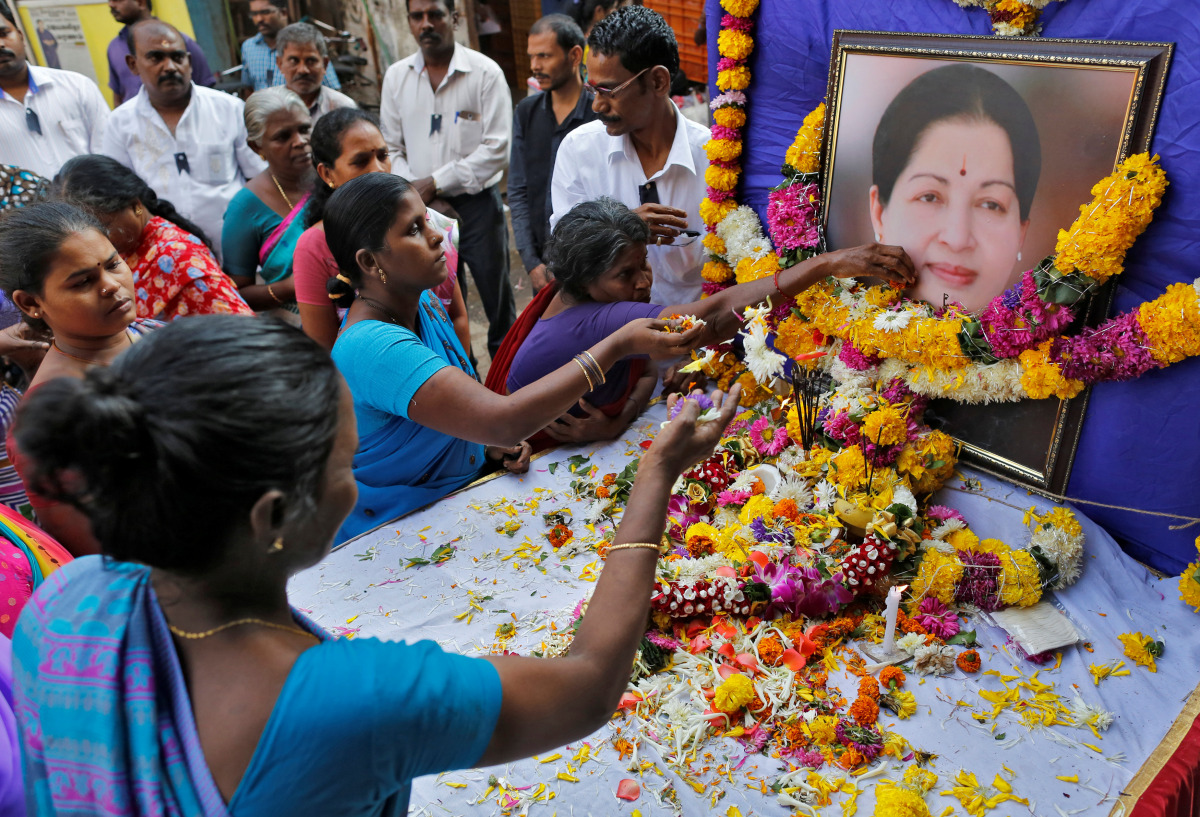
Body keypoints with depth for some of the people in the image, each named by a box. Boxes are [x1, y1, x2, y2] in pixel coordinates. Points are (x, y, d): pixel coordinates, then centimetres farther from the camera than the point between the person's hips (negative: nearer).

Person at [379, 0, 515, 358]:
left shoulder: (485, 72, -6)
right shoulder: (396, 77, 6)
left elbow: (496, 149, -11)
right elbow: (391, 148, 9)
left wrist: (435, 182, -13)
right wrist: (414, 191, -9)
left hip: (477, 203, -3)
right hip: (423, 209, 3)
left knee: (497, 298, 5)